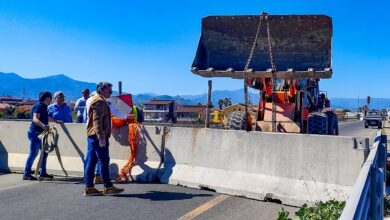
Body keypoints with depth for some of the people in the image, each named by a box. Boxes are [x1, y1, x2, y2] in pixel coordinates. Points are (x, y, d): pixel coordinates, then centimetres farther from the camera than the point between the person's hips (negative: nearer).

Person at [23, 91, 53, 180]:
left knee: (44, 152, 13)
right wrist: (43, 125, -44)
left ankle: (43, 172, 21)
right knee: (33, 153, -9)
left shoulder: (44, 107, 15)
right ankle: (26, 174, -4)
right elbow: (35, 119, -28)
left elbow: (46, 118, 33)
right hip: (35, 133, -10)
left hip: (40, 133, 10)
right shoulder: (39, 106, -14)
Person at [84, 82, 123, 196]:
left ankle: (89, 187, 11)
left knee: (90, 162, 8)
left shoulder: (94, 100, 23)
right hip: (98, 136, -10)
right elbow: (97, 121, -20)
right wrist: (101, 137, -24)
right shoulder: (100, 101, -10)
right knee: (104, 162, -5)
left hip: (92, 135, 10)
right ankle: (108, 187, 0)